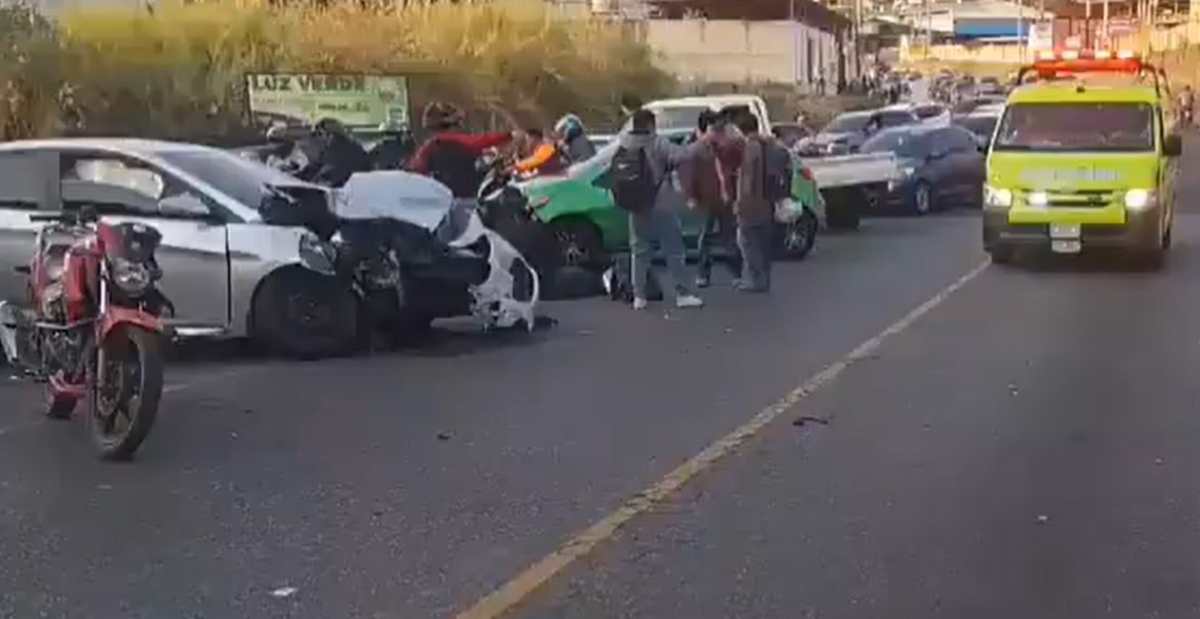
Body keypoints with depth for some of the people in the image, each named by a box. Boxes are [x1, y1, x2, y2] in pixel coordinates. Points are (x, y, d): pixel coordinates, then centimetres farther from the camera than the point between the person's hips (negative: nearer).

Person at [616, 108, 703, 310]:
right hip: (660, 206, -4)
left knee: (638, 251, 12)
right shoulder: (658, 143, -12)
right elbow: (681, 156, -23)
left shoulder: (623, 144, 2)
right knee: (673, 250, 3)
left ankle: (639, 296, 10)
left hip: (636, 207, 4)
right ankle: (682, 293, 2)